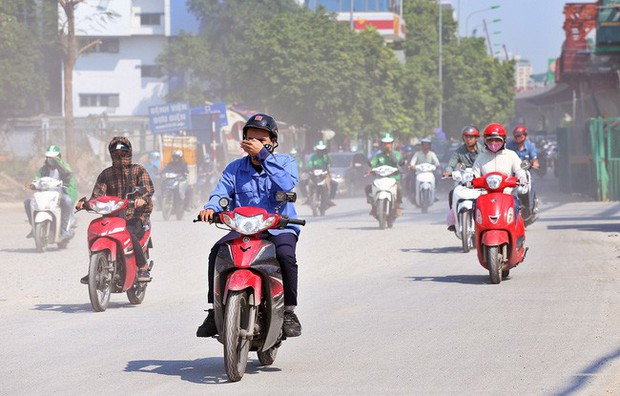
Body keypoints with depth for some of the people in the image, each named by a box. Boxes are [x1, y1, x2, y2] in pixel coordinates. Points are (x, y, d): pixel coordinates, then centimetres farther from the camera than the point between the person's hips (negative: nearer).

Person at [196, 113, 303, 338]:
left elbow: (287, 184, -19)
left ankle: (289, 311, -19)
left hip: (279, 227, -3)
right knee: (217, 252, -24)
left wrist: (263, 155, -23)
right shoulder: (236, 168, 11)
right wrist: (210, 207, -28)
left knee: (286, 255, -34)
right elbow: (222, 191, -4)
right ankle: (215, 311, -15)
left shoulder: (285, 162, 3)